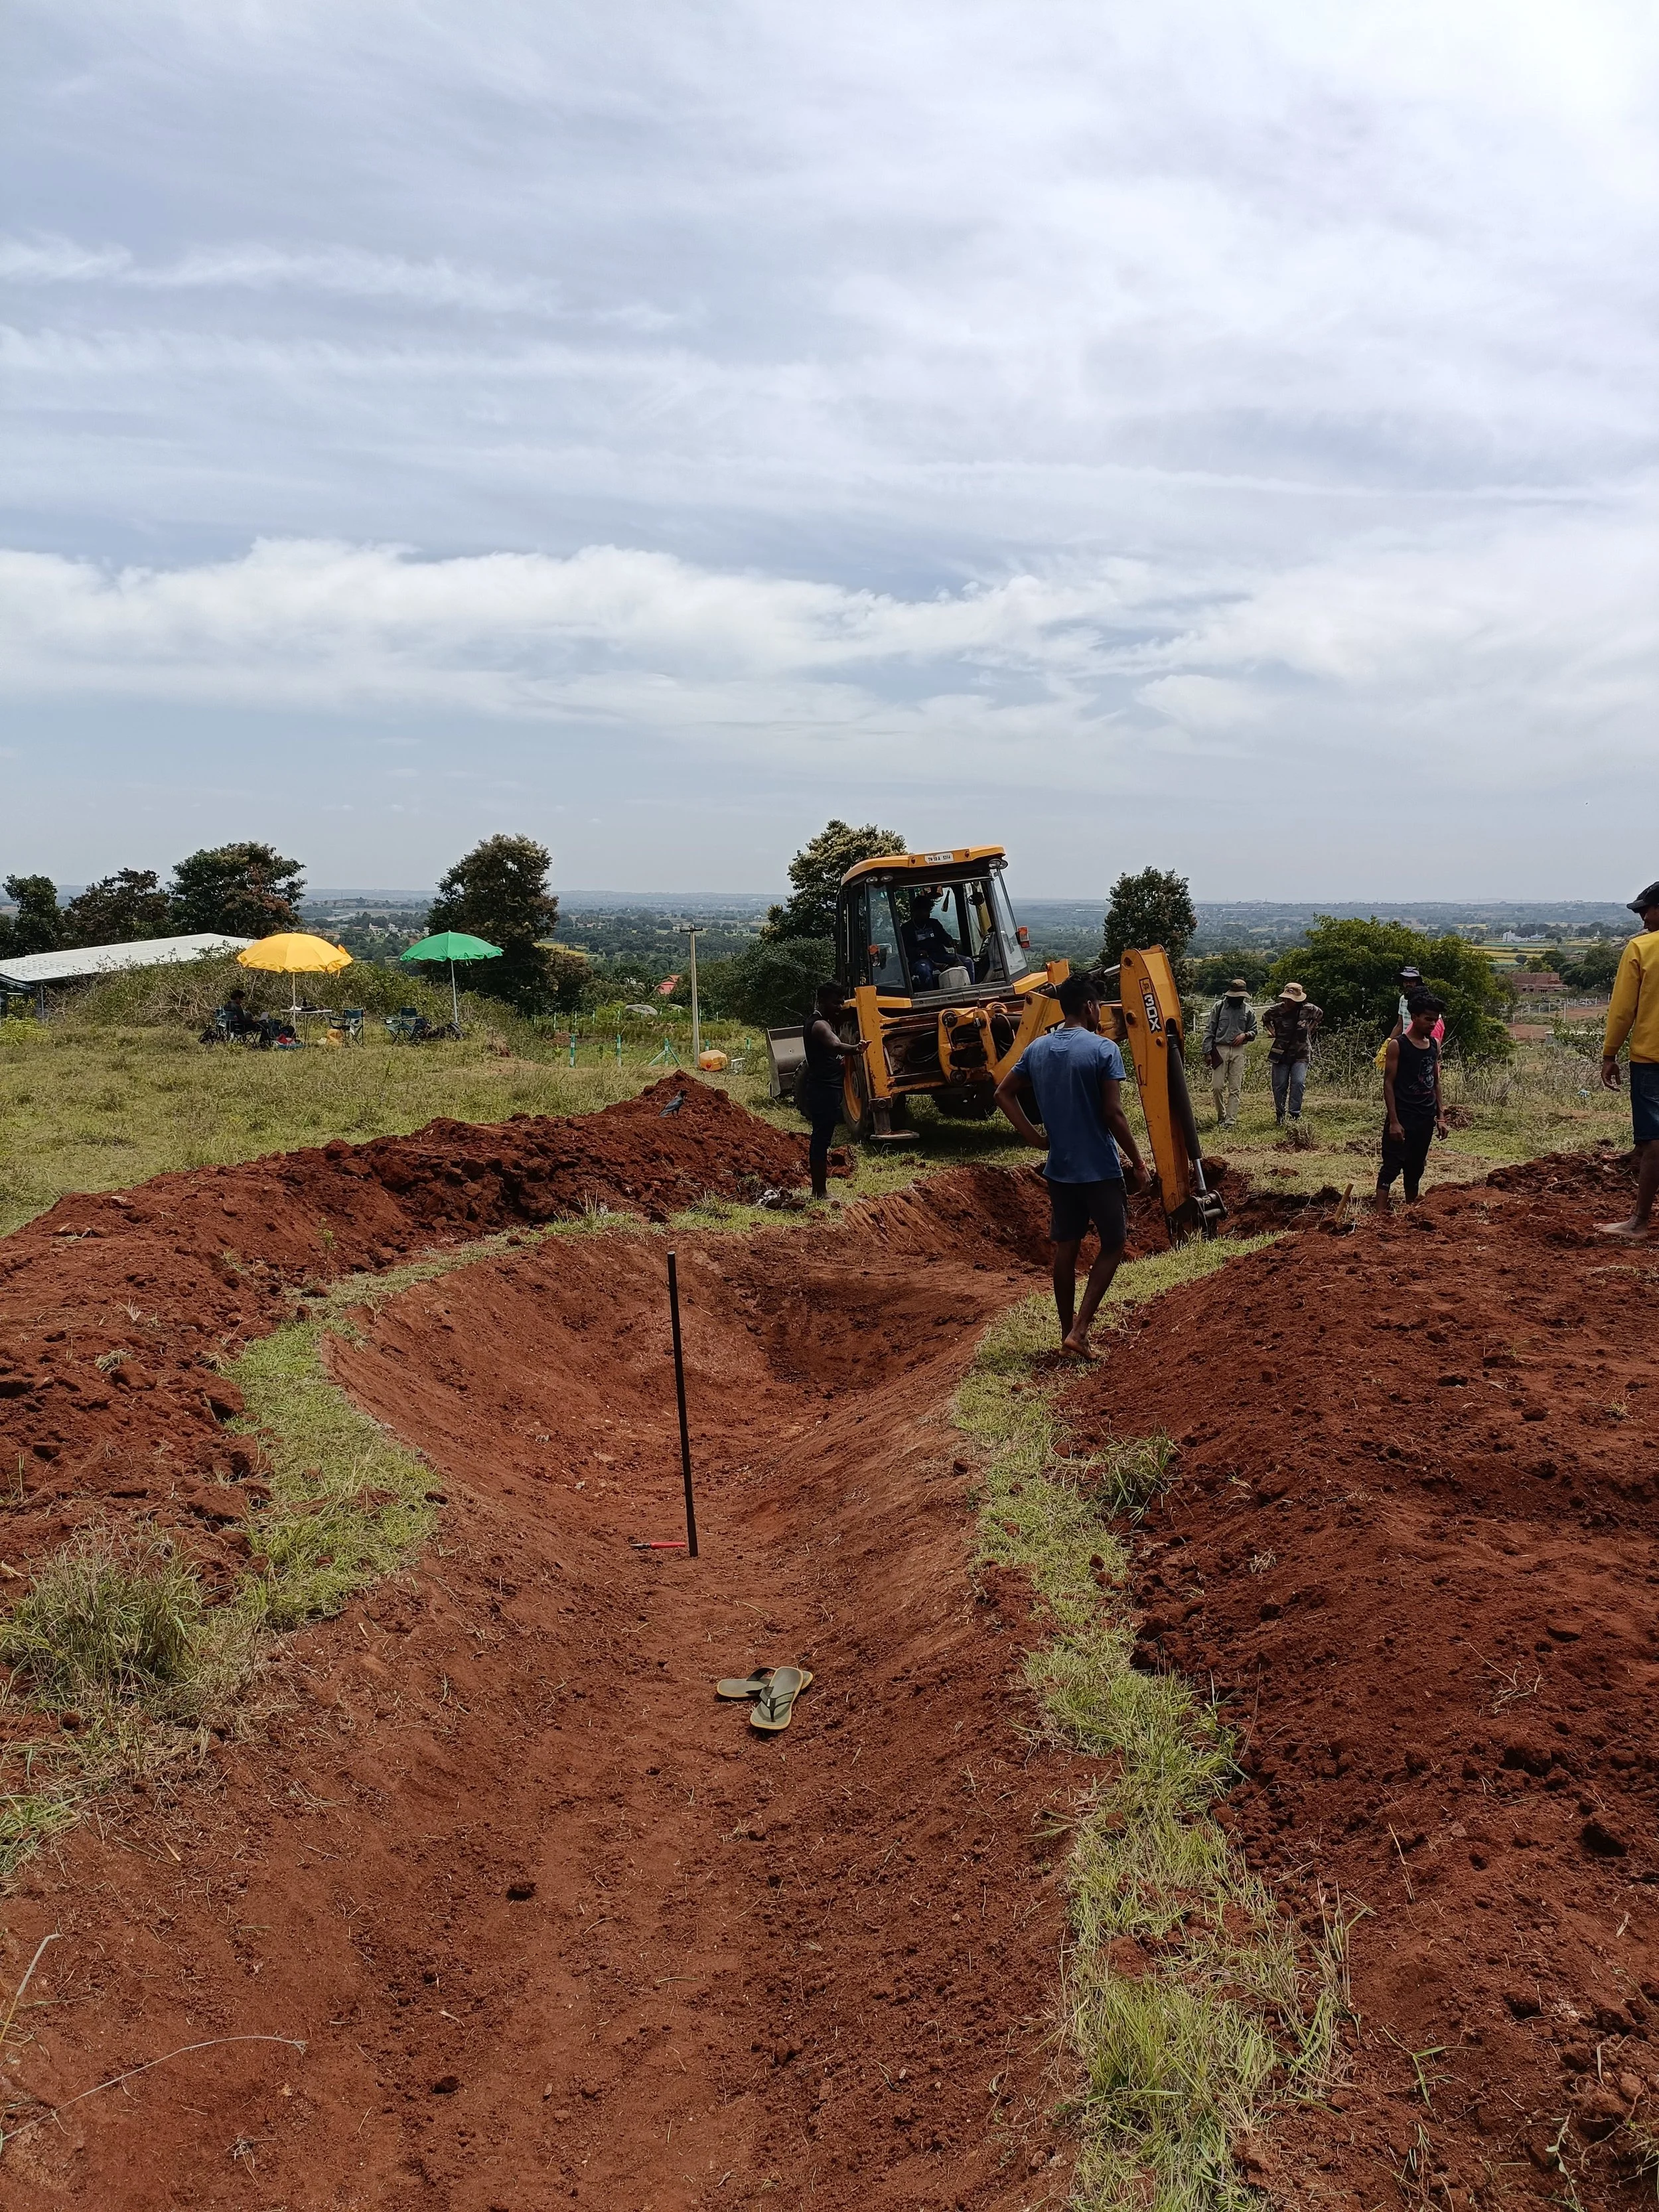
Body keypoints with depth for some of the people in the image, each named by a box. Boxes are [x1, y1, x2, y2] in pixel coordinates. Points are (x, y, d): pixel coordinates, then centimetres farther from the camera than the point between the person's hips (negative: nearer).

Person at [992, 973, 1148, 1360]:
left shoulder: (1036, 1049, 5)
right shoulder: (1104, 1049, -14)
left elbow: (1004, 1093, 9)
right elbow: (1114, 1114, -17)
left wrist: (1034, 1137, 10)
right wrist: (1138, 1163, -7)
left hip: (1059, 1168, 5)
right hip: (1100, 1169, -5)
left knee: (1065, 1249, 13)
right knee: (1113, 1245, 7)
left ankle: (1068, 1333, 20)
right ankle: (1079, 1331, -4)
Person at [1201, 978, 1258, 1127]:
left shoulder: (1248, 1010, 6)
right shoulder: (1219, 1006, 1)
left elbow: (1254, 1031, 16)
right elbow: (1209, 1030, 1)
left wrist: (1245, 1035, -8)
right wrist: (1207, 1052, -4)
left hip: (1238, 1051, 1)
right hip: (1220, 1049, -1)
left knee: (1235, 1089, -2)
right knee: (1217, 1086, -4)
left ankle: (1230, 1121, 0)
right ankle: (1221, 1116, 17)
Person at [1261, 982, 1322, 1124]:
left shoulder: (1308, 1010, -6)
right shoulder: (1276, 1009, -6)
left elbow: (1319, 1016, 19)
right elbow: (1265, 1019, 17)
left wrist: (1310, 1029, 7)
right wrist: (1272, 1031, 2)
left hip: (1300, 1055, -1)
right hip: (1280, 1055, 1)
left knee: (1299, 1083, -16)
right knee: (1279, 1086, 2)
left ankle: (1295, 1114, -10)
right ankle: (1279, 1116, 17)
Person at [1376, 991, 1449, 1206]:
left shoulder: (1435, 1045, 9)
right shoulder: (1397, 1045, -9)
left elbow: (1436, 1082, 16)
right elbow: (1388, 1083, -10)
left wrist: (1441, 1116, 11)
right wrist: (1393, 1122, -15)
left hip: (1426, 1118, 6)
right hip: (1402, 1117, -6)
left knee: (1416, 1169, 14)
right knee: (1392, 1166, -8)